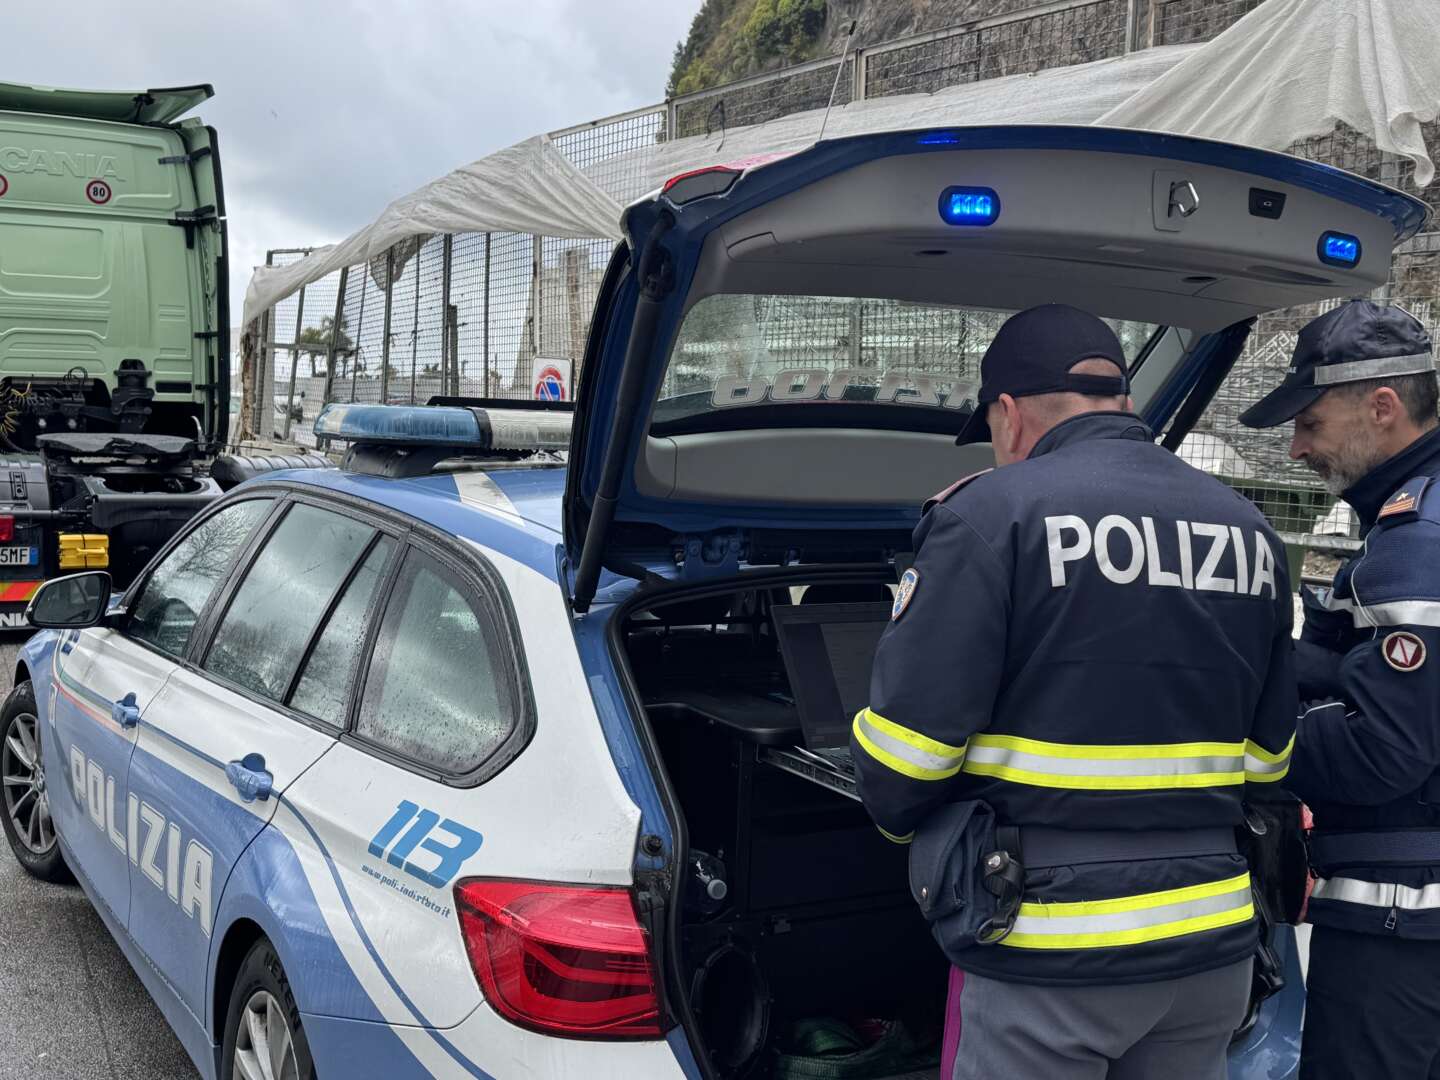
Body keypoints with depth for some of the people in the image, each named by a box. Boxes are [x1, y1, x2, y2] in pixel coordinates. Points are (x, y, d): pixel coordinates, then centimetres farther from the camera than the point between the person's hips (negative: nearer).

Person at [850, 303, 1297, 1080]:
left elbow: (906, 744, -14)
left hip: (1054, 955, -6)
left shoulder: (991, 514, -12)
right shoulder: (1248, 529, 8)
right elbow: (1267, 754, 13)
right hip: (1216, 944, 7)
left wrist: (903, 821, 7)